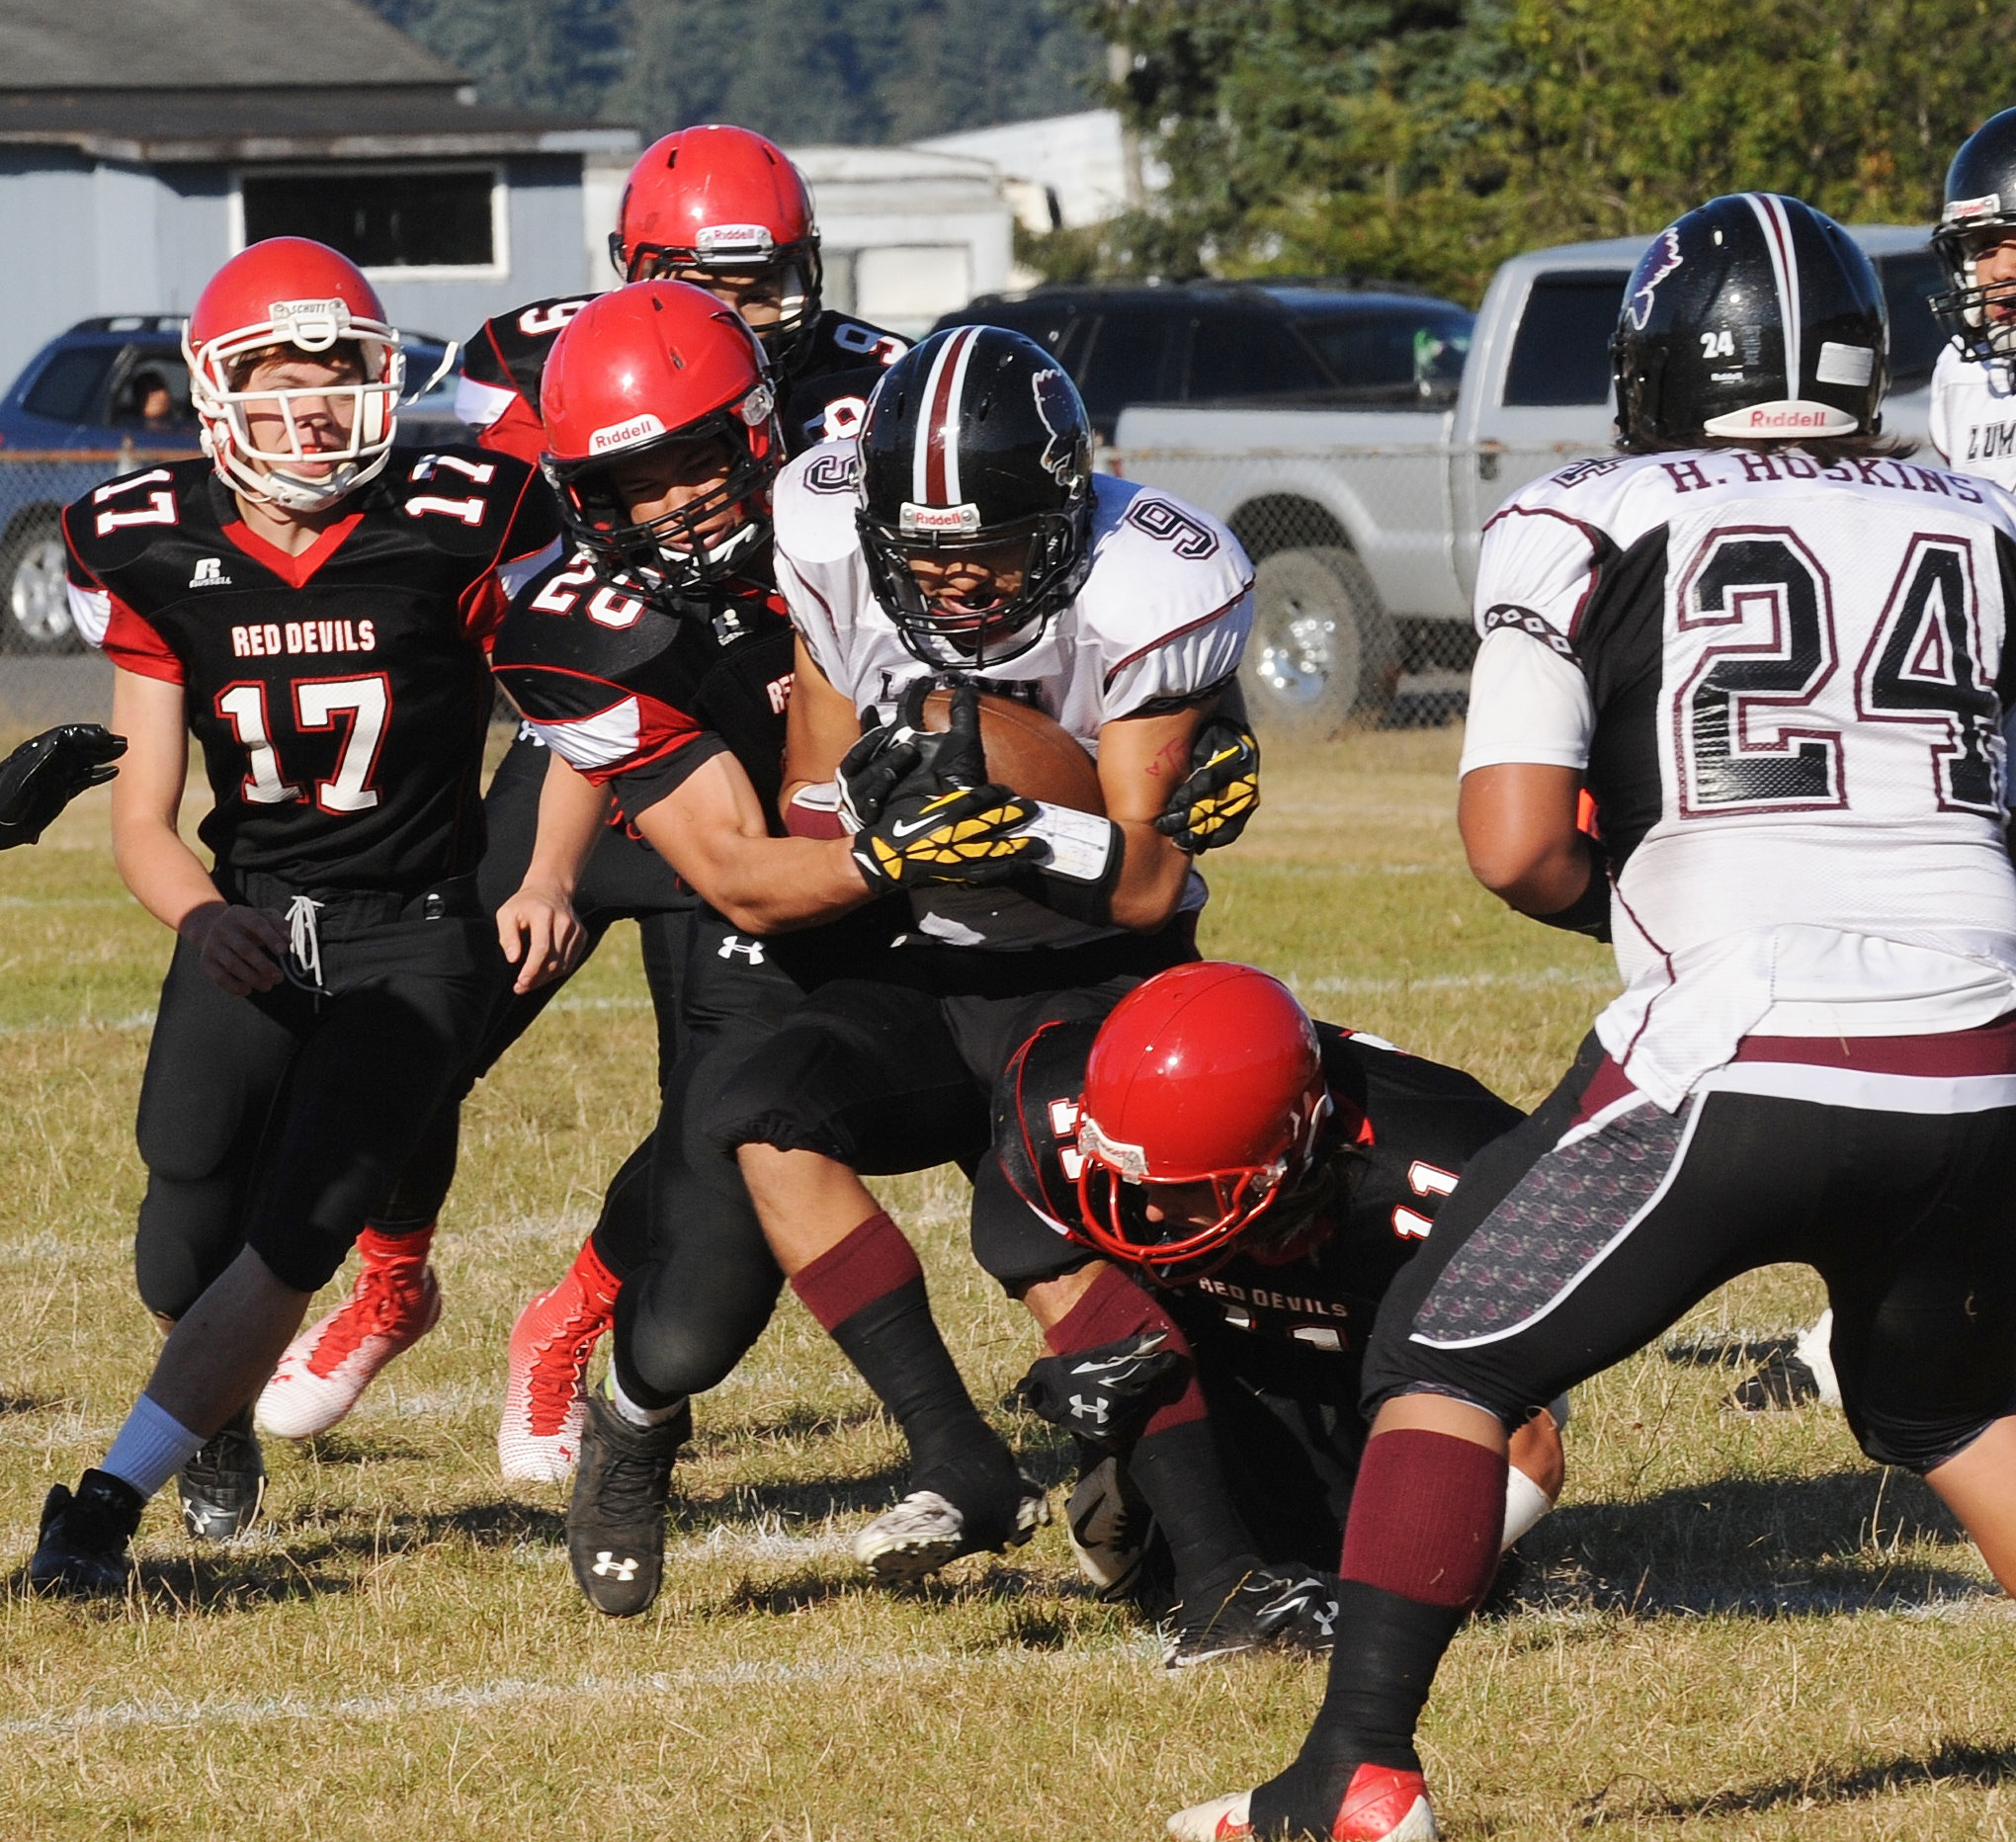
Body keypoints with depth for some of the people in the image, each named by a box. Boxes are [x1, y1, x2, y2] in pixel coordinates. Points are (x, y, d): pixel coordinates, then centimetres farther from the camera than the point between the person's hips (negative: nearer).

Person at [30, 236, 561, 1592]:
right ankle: (224, 1417, 33)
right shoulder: (158, 553, -3)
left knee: (287, 1246, -16)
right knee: (184, 1264, -2)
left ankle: (110, 1505, -9)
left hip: (415, 934, -2)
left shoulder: (458, 529, -10)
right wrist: (200, 918, -23)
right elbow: (145, 816, -2)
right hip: (248, 923, 2)